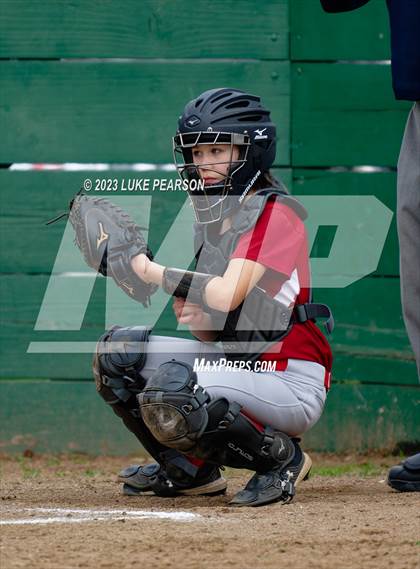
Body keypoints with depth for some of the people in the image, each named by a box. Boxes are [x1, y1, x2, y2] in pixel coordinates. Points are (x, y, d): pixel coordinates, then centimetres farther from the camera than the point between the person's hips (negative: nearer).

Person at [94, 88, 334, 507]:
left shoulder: (275, 214, -12)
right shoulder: (212, 219, 13)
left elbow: (227, 295, -26)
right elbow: (215, 332, 14)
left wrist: (149, 271, -16)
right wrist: (198, 319, -10)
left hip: (293, 386, -9)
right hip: (235, 363, 9)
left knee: (171, 390, -31)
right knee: (118, 350, 0)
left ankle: (280, 457, -9)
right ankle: (190, 469, 13)